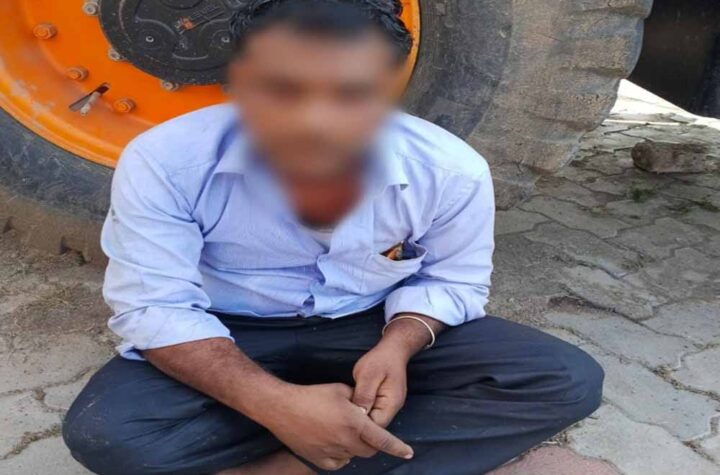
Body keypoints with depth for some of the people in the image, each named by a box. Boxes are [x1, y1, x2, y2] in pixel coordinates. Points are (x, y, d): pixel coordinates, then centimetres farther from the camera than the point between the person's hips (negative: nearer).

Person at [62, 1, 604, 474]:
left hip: (373, 327, 2)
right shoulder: (165, 161, -24)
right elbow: (154, 307, -20)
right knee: (103, 430, -29)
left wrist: (397, 345, -26)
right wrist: (277, 404, -33)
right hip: (234, 337, -1)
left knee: (568, 381, -16)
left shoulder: (450, 170, -19)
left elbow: (450, 281, -4)